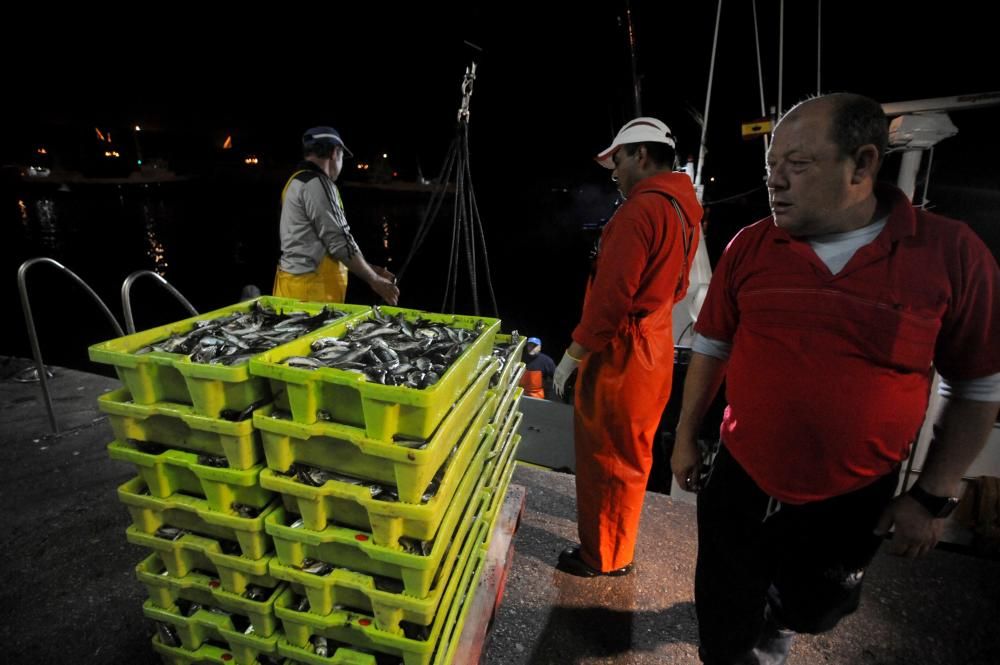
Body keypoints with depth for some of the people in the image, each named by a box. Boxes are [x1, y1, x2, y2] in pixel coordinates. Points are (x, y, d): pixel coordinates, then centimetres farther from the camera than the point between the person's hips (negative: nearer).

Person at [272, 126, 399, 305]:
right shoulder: (316, 183, -13)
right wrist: (374, 280, -8)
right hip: (311, 287, -10)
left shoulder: (298, 181, 18)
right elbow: (339, 243, -17)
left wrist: (369, 270, 16)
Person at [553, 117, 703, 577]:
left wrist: (575, 352, -16)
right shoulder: (684, 210, 10)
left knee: (604, 457, 6)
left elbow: (612, 294, -24)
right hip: (654, 346, 10)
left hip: (620, 353, -10)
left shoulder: (640, 210, -19)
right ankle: (616, 540, 44)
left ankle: (603, 556, 23)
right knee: (631, 452, 23)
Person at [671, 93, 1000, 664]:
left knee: (811, 610, 27)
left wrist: (936, 496, -2)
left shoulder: (951, 253, -13)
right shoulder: (750, 246, -8)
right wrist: (686, 439, 5)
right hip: (740, 481, 1)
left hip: (852, 501, 0)